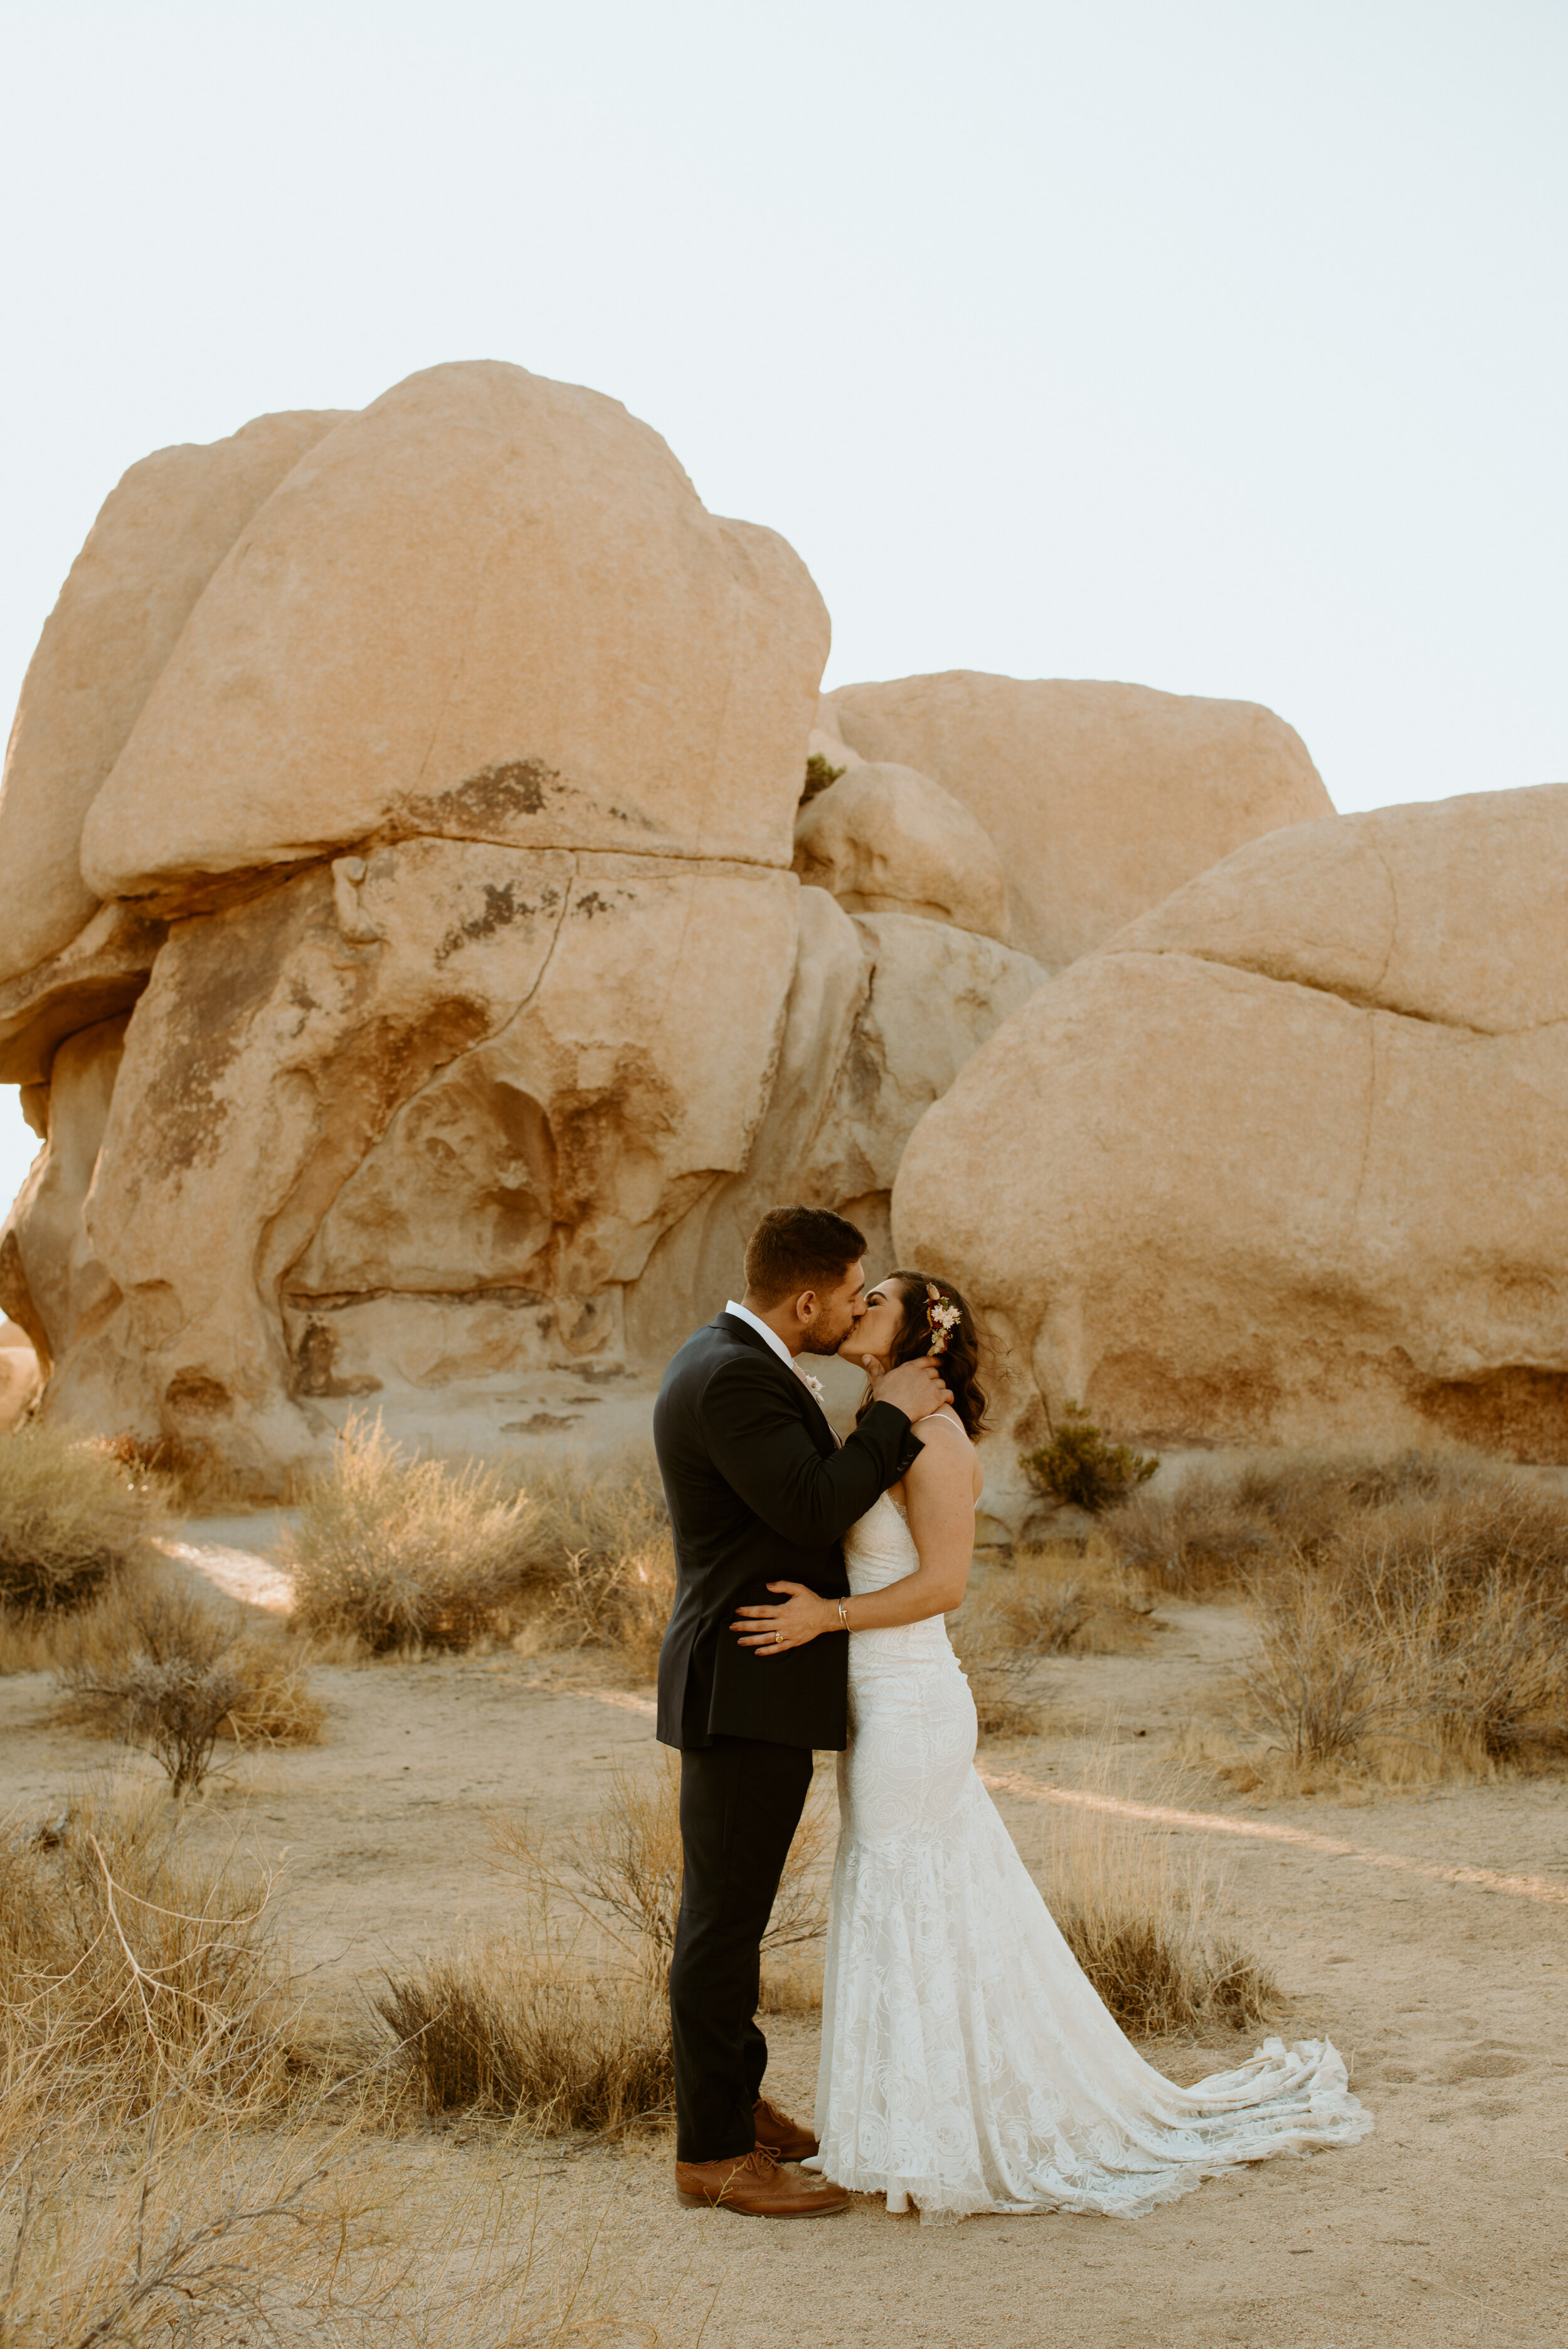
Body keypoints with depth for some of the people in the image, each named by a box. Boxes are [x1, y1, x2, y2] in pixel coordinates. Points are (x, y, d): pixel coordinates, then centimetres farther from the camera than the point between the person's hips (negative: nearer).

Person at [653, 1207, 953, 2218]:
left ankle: (732, 2094, 34)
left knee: (735, 1906, 20)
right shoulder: (732, 1380, -21)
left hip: (754, 1686, 11)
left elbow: (809, 1493, 20)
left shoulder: (728, 1360, 12)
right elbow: (812, 1512, -26)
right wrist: (892, 1419, -15)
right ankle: (713, 2152, 4)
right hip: (748, 1690, -11)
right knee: (726, 1917, -3)